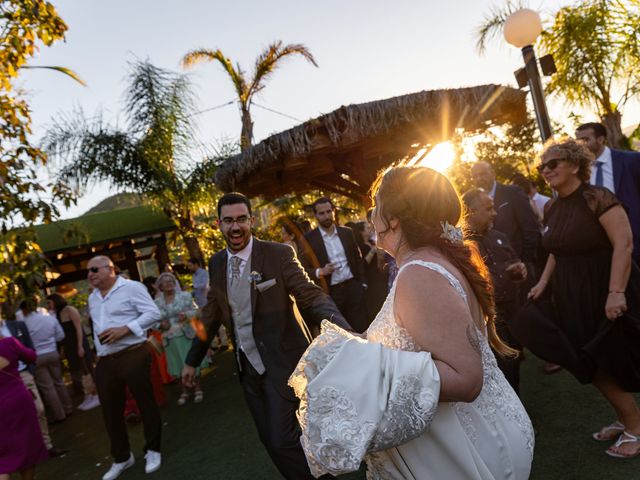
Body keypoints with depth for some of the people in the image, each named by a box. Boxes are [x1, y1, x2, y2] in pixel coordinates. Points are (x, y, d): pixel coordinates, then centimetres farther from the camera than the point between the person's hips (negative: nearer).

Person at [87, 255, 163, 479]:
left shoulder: (131, 287, -7)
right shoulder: (92, 298, 17)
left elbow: (153, 313, -13)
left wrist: (125, 329, -20)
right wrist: (99, 350, 15)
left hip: (133, 356, -7)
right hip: (105, 362, 7)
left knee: (146, 404, 5)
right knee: (111, 411, 12)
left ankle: (153, 451, 23)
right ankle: (122, 457, 28)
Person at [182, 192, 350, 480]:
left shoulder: (279, 254, -12)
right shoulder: (216, 264, 3)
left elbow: (312, 296, -18)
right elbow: (211, 314, 13)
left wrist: (344, 332, -35)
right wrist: (192, 361, 17)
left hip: (281, 362, -5)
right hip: (247, 367, 5)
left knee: (281, 441, -6)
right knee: (270, 441, 14)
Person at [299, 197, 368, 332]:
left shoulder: (347, 232, 6)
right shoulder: (308, 239, -6)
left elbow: (357, 258, 14)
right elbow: (303, 270, -5)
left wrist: (362, 283, 8)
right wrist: (320, 272, -22)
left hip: (353, 287, 3)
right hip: (329, 293, -3)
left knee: (361, 329, 8)